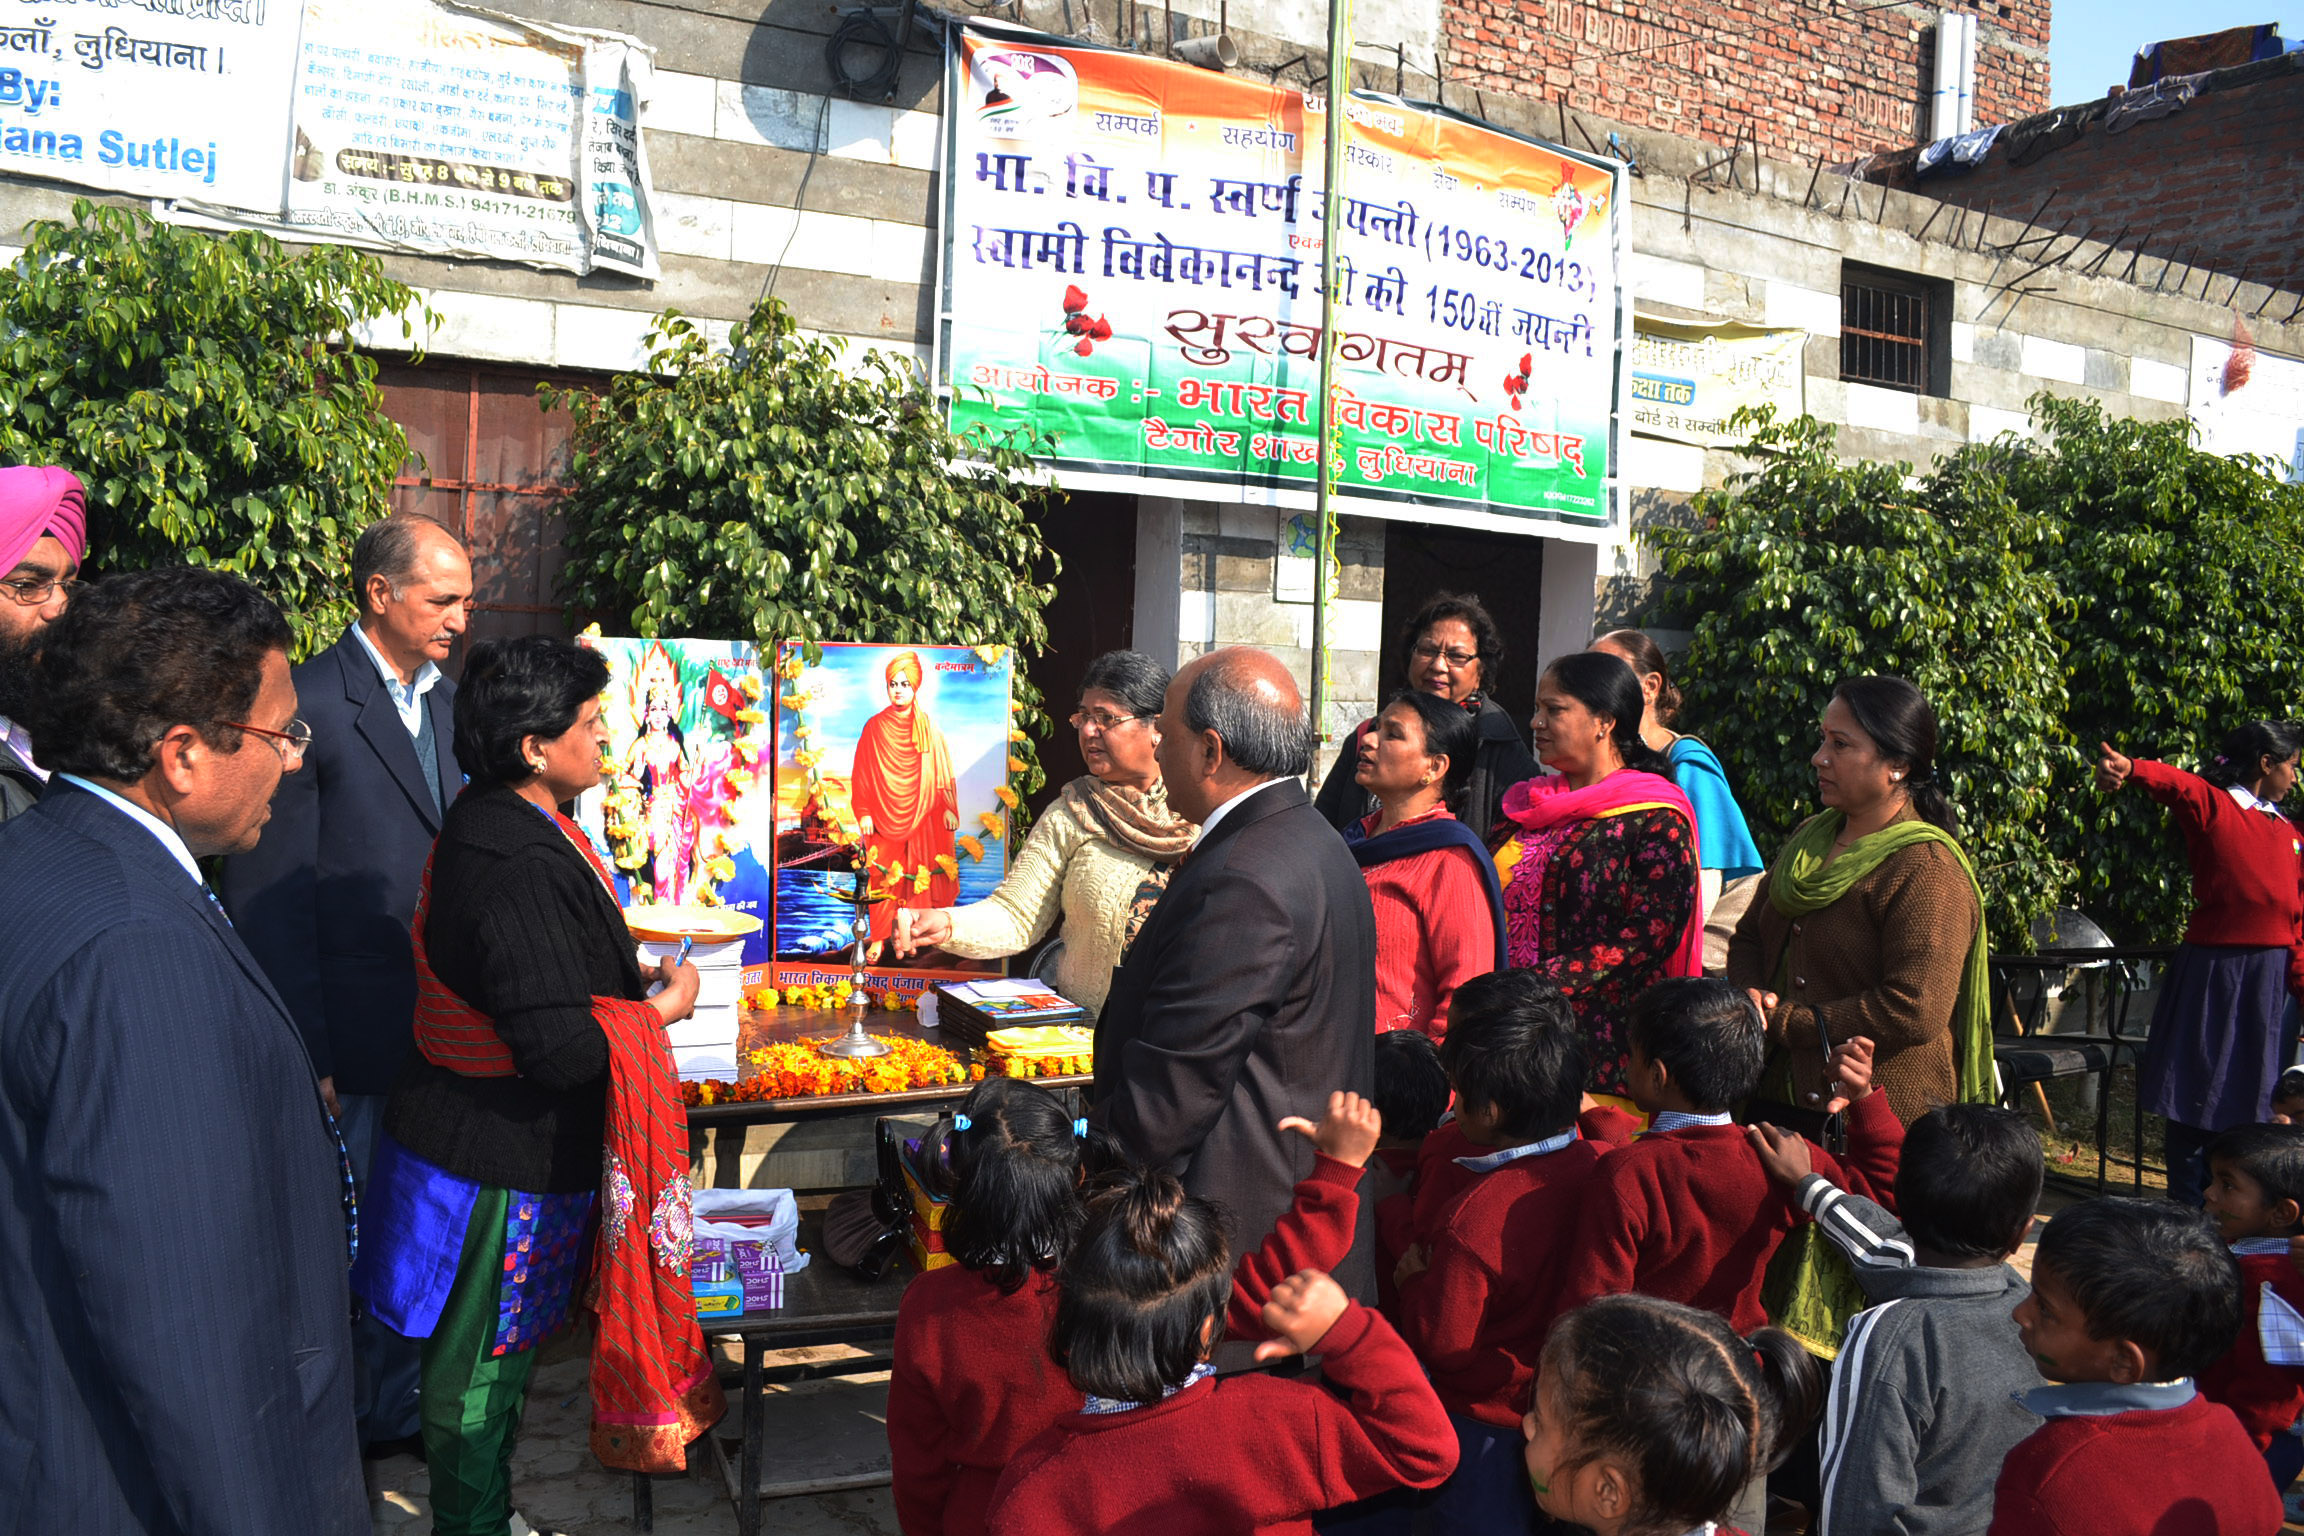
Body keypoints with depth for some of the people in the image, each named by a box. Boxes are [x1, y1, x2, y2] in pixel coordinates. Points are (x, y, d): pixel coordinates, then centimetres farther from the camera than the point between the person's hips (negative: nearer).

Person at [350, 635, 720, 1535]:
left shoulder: (485, 825, 4)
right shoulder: (522, 869, -29)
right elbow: (561, 1050, -30)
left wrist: (628, 979, 10)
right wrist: (662, 1007, -15)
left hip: (467, 1140, 10)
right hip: (505, 1162, -10)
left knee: (484, 1354, 23)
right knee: (482, 1362, 8)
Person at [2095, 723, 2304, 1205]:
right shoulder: (2212, 806, -3)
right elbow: (2176, 784, -26)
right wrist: (2130, 768, -48)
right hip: (2215, 970, -6)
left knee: (2256, 1097, 10)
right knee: (2199, 1093, -1)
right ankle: (2189, 1214, 6)